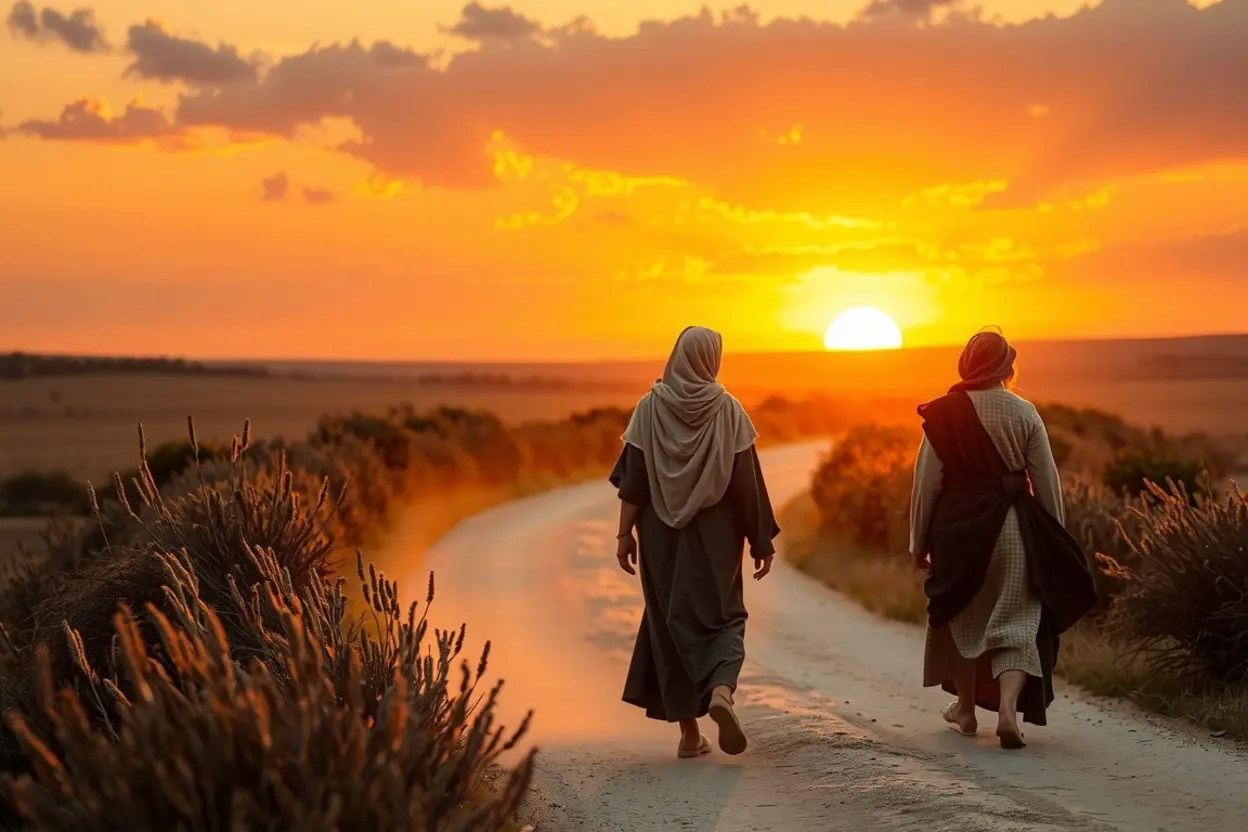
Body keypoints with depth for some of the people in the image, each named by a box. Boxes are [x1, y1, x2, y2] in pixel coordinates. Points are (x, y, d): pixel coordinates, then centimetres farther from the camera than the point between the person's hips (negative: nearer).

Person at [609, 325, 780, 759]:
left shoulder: (650, 407, -3)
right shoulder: (727, 409, -5)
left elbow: (633, 477, -5)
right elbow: (747, 481, -5)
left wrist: (625, 533, 1)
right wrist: (762, 541, 1)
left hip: (662, 534, 1)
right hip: (716, 537, -1)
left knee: (671, 622, 9)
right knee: (722, 617, 9)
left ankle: (689, 731, 9)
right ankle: (721, 691, -21)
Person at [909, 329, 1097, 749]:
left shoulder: (943, 414, -6)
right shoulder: (1024, 413, -4)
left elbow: (927, 481, -4)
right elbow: (1047, 482, 0)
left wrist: (919, 541, 5)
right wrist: (1055, 541, 11)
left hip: (958, 526, 0)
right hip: (1013, 526, 0)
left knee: (961, 616, 18)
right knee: (1016, 621, 3)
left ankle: (966, 707, 28)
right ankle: (1009, 707, -17)